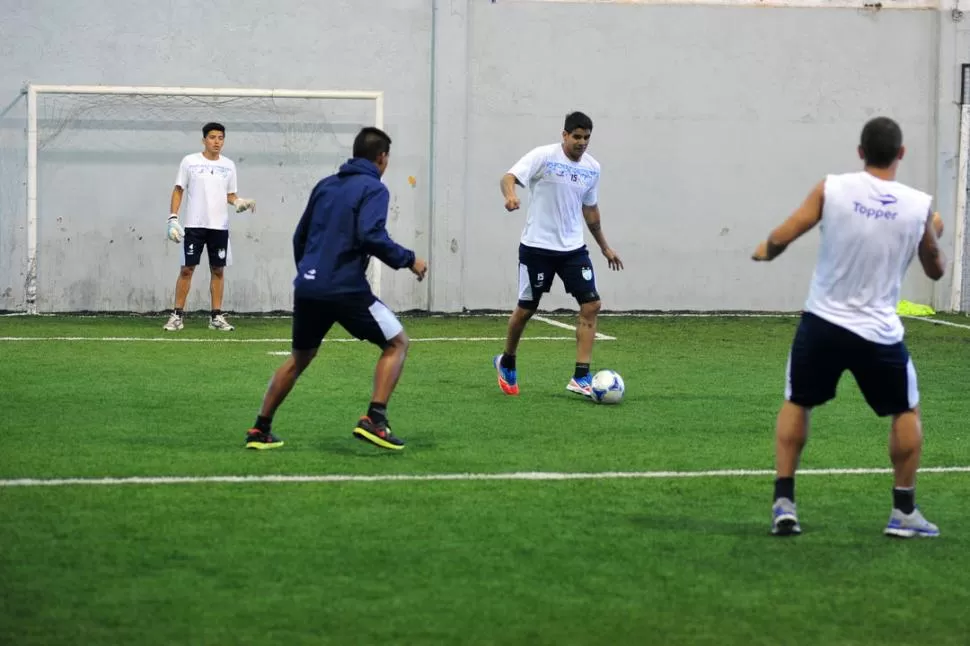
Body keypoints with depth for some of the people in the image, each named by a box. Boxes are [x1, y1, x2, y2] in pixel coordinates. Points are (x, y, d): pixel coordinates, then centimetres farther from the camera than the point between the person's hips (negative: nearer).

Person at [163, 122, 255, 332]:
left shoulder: (228, 165, 8)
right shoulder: (190, 162, -1)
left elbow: (230, 194, 14)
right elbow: (178, 190, 2)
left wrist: (239, 202, -9)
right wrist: (173, 218, -6)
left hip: (219, 226, 3)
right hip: (194, 225, -3)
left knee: (218, 270, 4)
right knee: (187, 269, -3)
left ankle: (216, 316, 10)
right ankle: (177, 315, 2)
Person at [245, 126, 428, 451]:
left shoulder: (325, 186, 16)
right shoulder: (372, 189, -4)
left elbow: (300, 236, 21)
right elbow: (371, 236, -19)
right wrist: (408, 260, -8)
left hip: (308, 287, 7)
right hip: (346, 289, -7)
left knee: (299, 357, 24)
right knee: (397, 343, 6)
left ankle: (260, 430, 23)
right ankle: (374, 419, -9)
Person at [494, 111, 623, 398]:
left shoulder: (592, 168, 6)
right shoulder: (544, 156, -11)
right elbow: (509, 177, -21)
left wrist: (604, 247, 24)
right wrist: (510, 194, -45)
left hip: (573, 247, 5)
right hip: (537, 247, -5)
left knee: (591, 305, -8)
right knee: (526, 308, 5)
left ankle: (581, 378, -6)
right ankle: (506, 362, 32)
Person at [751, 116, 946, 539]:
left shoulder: (831, 189, -7)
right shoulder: (919, 206, -4)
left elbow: (779, 239, -8)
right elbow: (935, 270, 11)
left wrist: (764, 251, 15)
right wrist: (934, 233, 30)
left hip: (822, 323, 1)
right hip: (879, 333, 0)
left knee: (796, 404, 22)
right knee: (907, 411, 22)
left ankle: (784, 503, 12)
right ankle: (903, 512, 18)